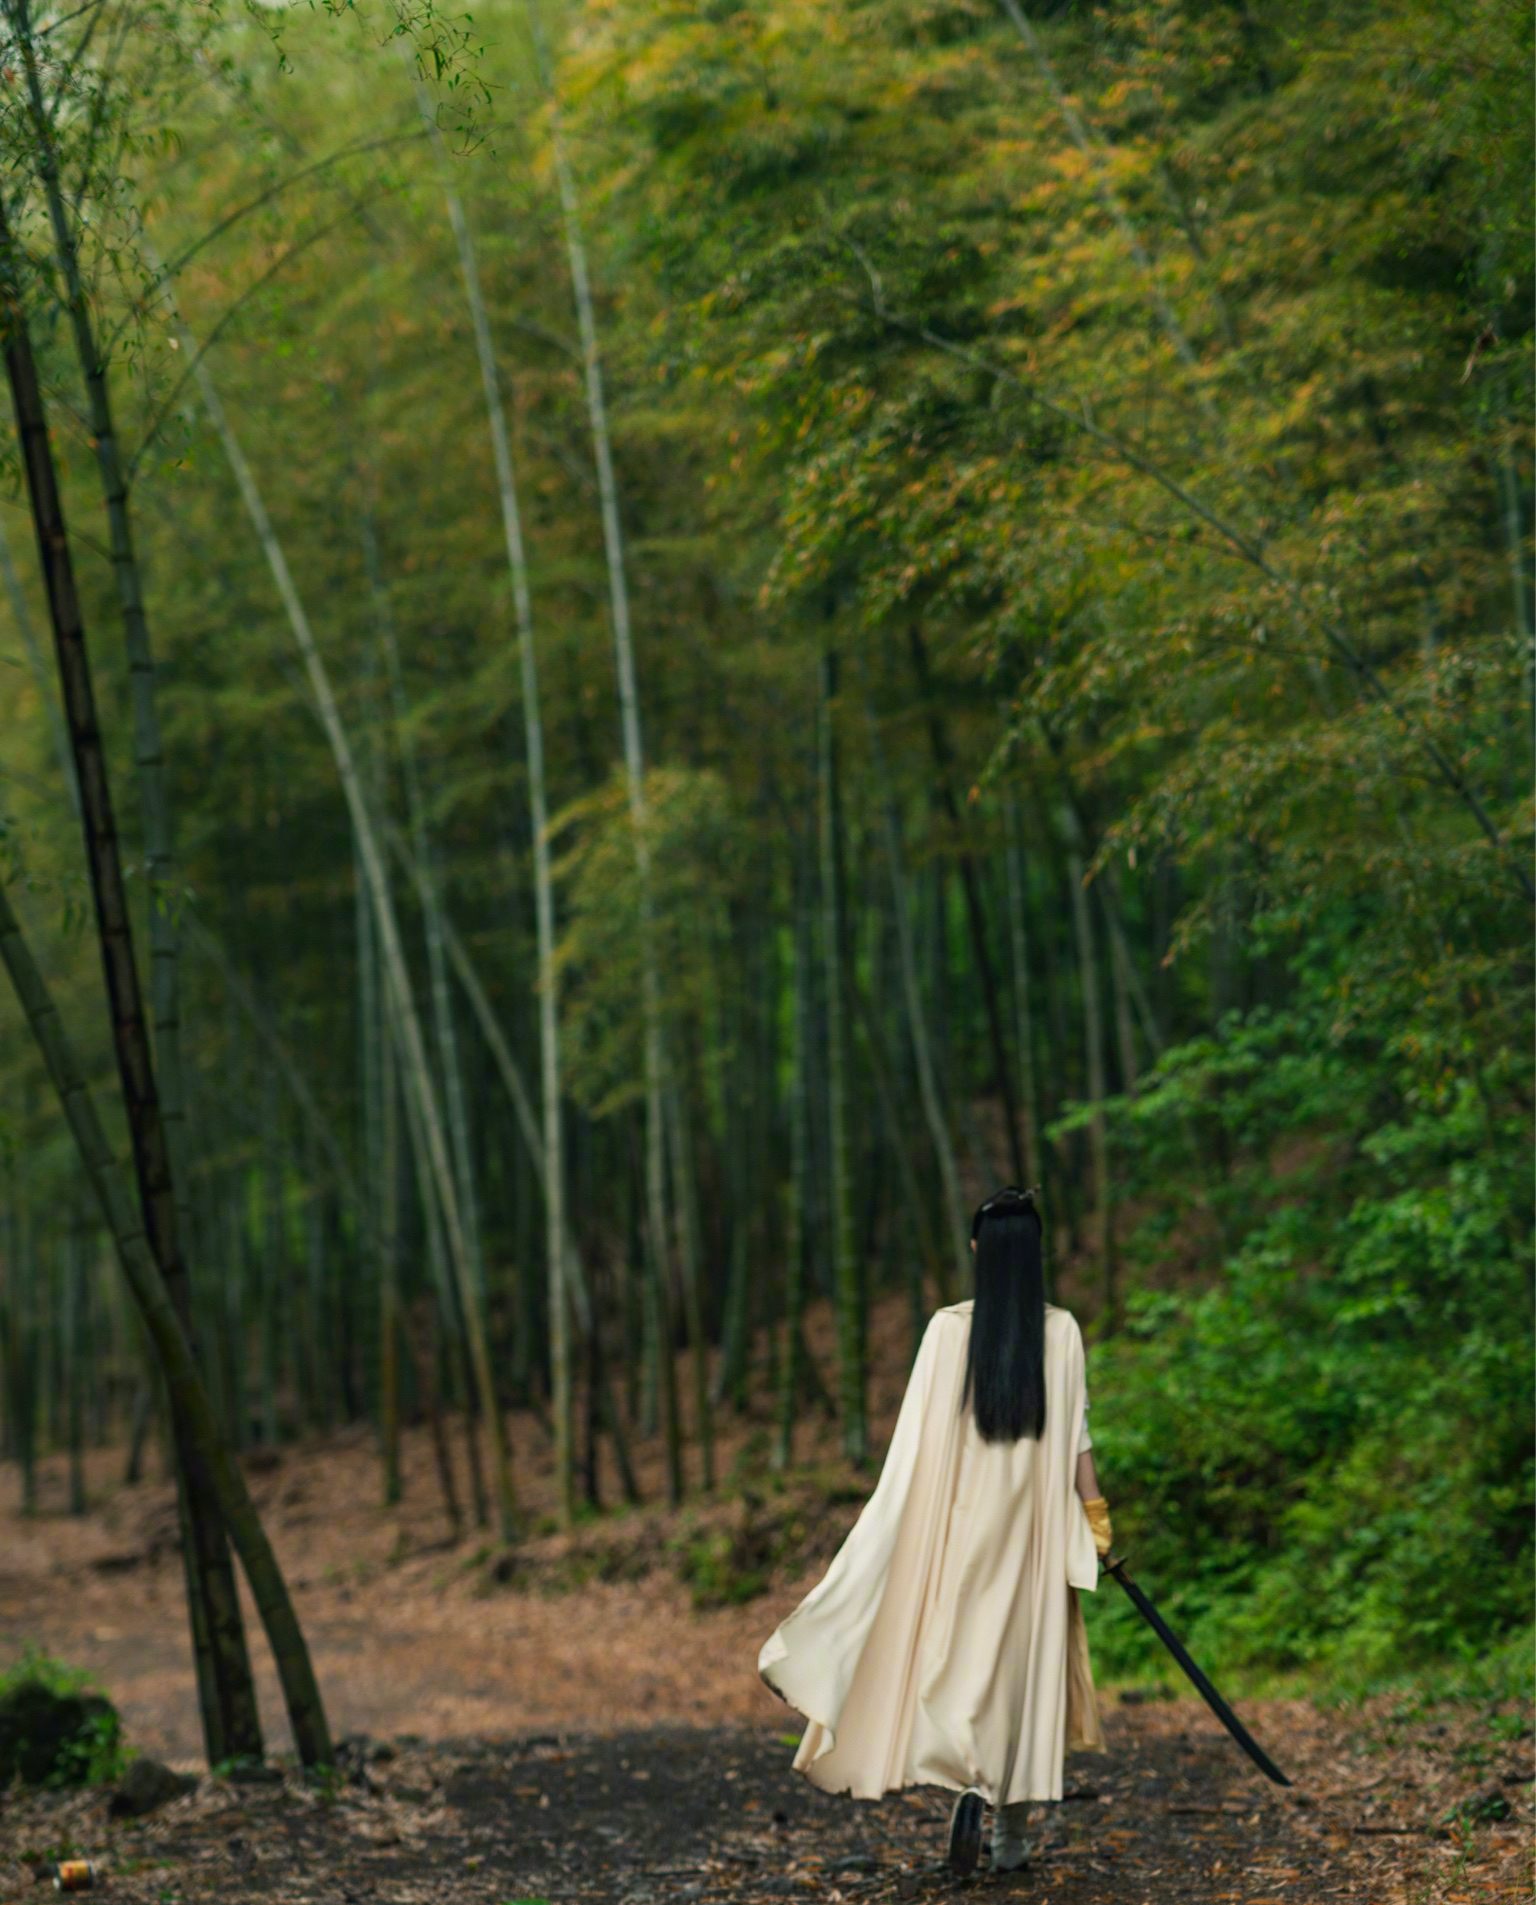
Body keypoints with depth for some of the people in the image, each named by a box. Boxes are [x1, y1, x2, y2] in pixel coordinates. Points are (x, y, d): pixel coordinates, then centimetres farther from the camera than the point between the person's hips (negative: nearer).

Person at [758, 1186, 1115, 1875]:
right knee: (1025, 1660, 8)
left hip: (962, 1517, -1)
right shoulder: (1061, 1331, -5)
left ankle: (970, 1783, -13)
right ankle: (1013, 1832, 10)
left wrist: (905, 1521, 3)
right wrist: (1095, 1516, 6)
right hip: (1034, 1517, 1)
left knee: (959, 1660, 9)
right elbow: (1076, 1433, -3)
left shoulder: (948, 1328, -7)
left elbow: (920, 1435, -5)